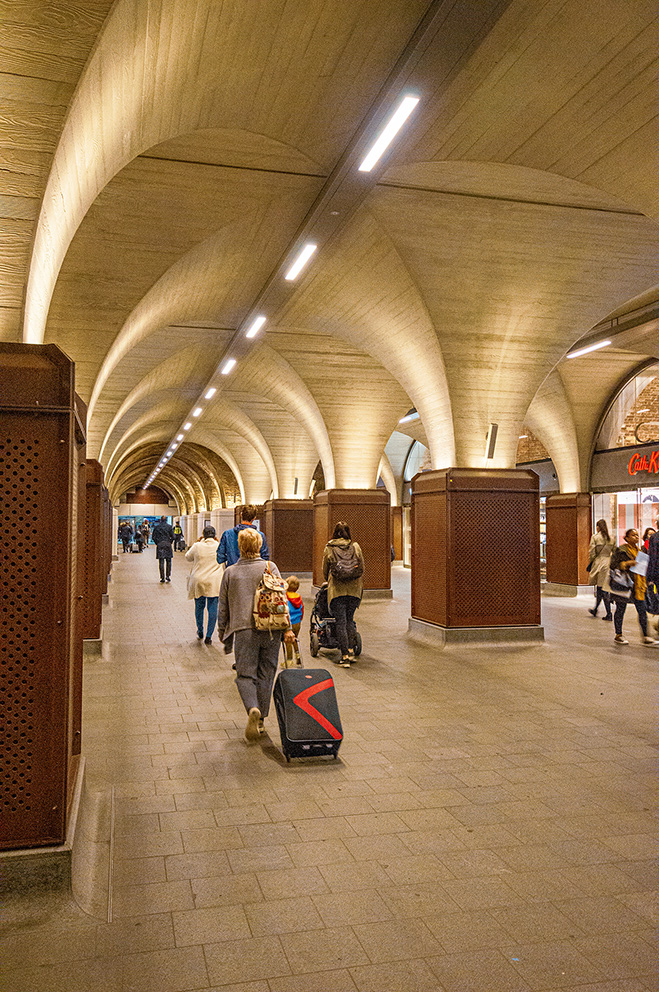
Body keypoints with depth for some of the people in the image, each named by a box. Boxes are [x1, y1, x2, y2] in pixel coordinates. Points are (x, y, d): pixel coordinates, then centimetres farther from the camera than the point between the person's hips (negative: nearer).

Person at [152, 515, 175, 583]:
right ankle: (168, 576, 2)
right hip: (167, 545, 0)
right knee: (168, 561, 9)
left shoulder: (156, 527, 3)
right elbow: (172, 536, -3)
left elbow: (153, 537, 1)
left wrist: (157, 543, 11)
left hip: (160, 545, 0)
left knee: (161, 562, 1)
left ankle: (162, 578, 0)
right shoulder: (169, 526, 1)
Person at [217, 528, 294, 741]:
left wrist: (222, 631, 22)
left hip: (244, 631, -1)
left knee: (245, 675, 5)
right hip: (270, 630, 1)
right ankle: (260, 721, 18)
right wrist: (287, 627, -2)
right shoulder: (270, 568, 2)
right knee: (265, 675, 12)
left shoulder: (230, 572, 5)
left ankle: (253, 710, -22)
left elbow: (223, 606, 11)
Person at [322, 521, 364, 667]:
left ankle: (345, 656, 0)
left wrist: (329, 581, 30)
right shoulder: (355, 546, 3)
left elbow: (324, 571, 10)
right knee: (349, 619, 17)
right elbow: (362, 567, 10)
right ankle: (351, 651, 13)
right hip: (354, 588, 2)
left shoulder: (329, 548, 0)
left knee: (341, 622, 2)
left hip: (336, 589, -2)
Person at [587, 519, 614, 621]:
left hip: (598, 563, -5)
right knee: (601, 587, 14)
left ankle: (609, 613, -3)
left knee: (602, 589, -1)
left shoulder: (595, 537, -7)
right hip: (608, 563, 5)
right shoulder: (611, 538, 6)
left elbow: (591, 552, -8)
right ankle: (595, 609, 21)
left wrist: (591, 564, 4)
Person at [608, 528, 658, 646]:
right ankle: (618, 635, 15)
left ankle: (645, 637, 6)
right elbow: (613, 565, -11)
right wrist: (626, 564, -21)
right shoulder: (621, 550, -8)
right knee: (620, 610, 4)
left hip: (637, 585, 6)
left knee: (642, 611, 2)